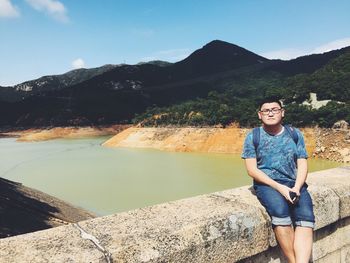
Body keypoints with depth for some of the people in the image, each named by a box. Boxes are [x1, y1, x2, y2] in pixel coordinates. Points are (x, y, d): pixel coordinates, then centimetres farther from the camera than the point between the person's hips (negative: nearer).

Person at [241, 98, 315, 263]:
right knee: (280, 211, -31)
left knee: (306, 217, -24)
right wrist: (279, 187, -14)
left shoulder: (295, 134, 12)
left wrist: (297, 188, -11)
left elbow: (302, 164, 8)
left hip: (294, 183, 3)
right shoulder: (253, 137, 2)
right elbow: (252, 169, -4)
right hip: (266, 183, -3)